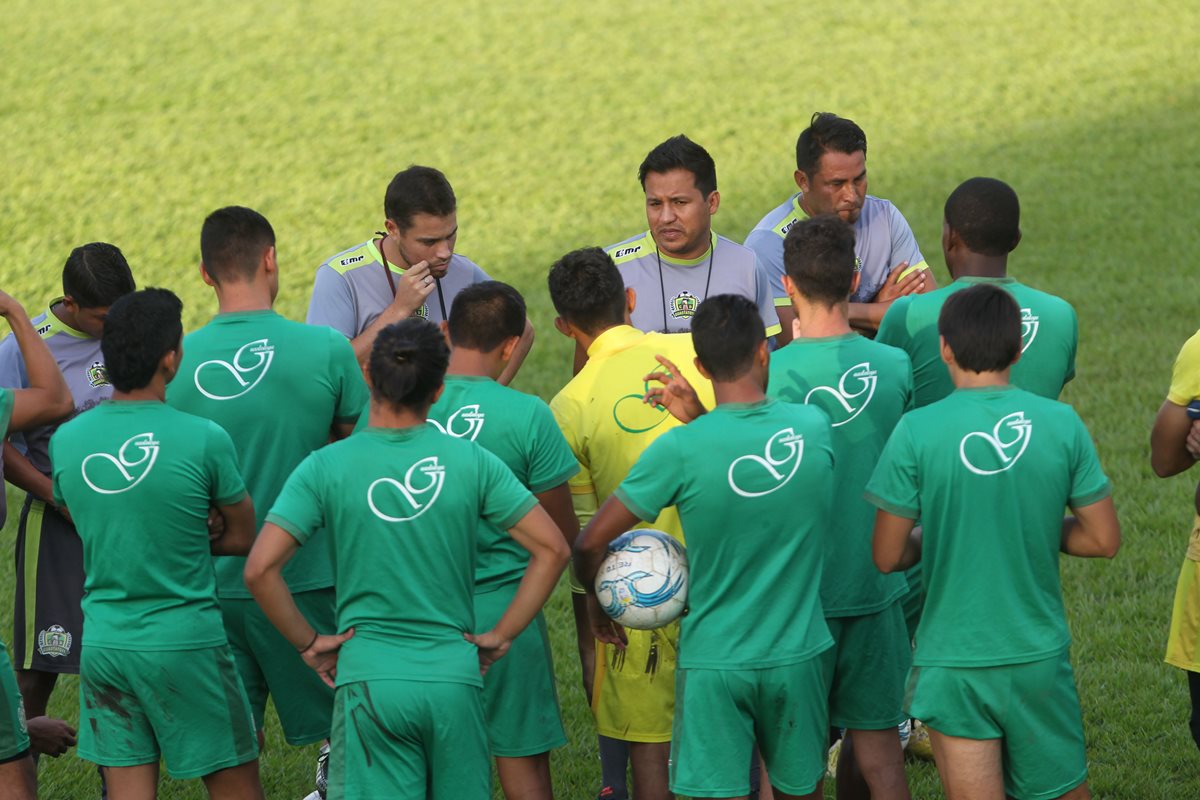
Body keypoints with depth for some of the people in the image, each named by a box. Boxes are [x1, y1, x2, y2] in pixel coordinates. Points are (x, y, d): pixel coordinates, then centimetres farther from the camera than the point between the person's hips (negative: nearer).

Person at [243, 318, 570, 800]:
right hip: (454, 675, 2)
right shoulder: (471, 462, 0)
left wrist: (308, 643, 2)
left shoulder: (326, 467, -4)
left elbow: (260, 570, -11)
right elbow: (552, 549, -1)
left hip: (369, 676, -1)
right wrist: (500, 636, 5)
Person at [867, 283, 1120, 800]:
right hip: (1039, 657, 2)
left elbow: (887, 557, -8)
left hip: (954, 662, -2)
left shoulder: (917, 431, -12)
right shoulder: (1062, 424, -6)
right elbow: (1103, 540, 0)